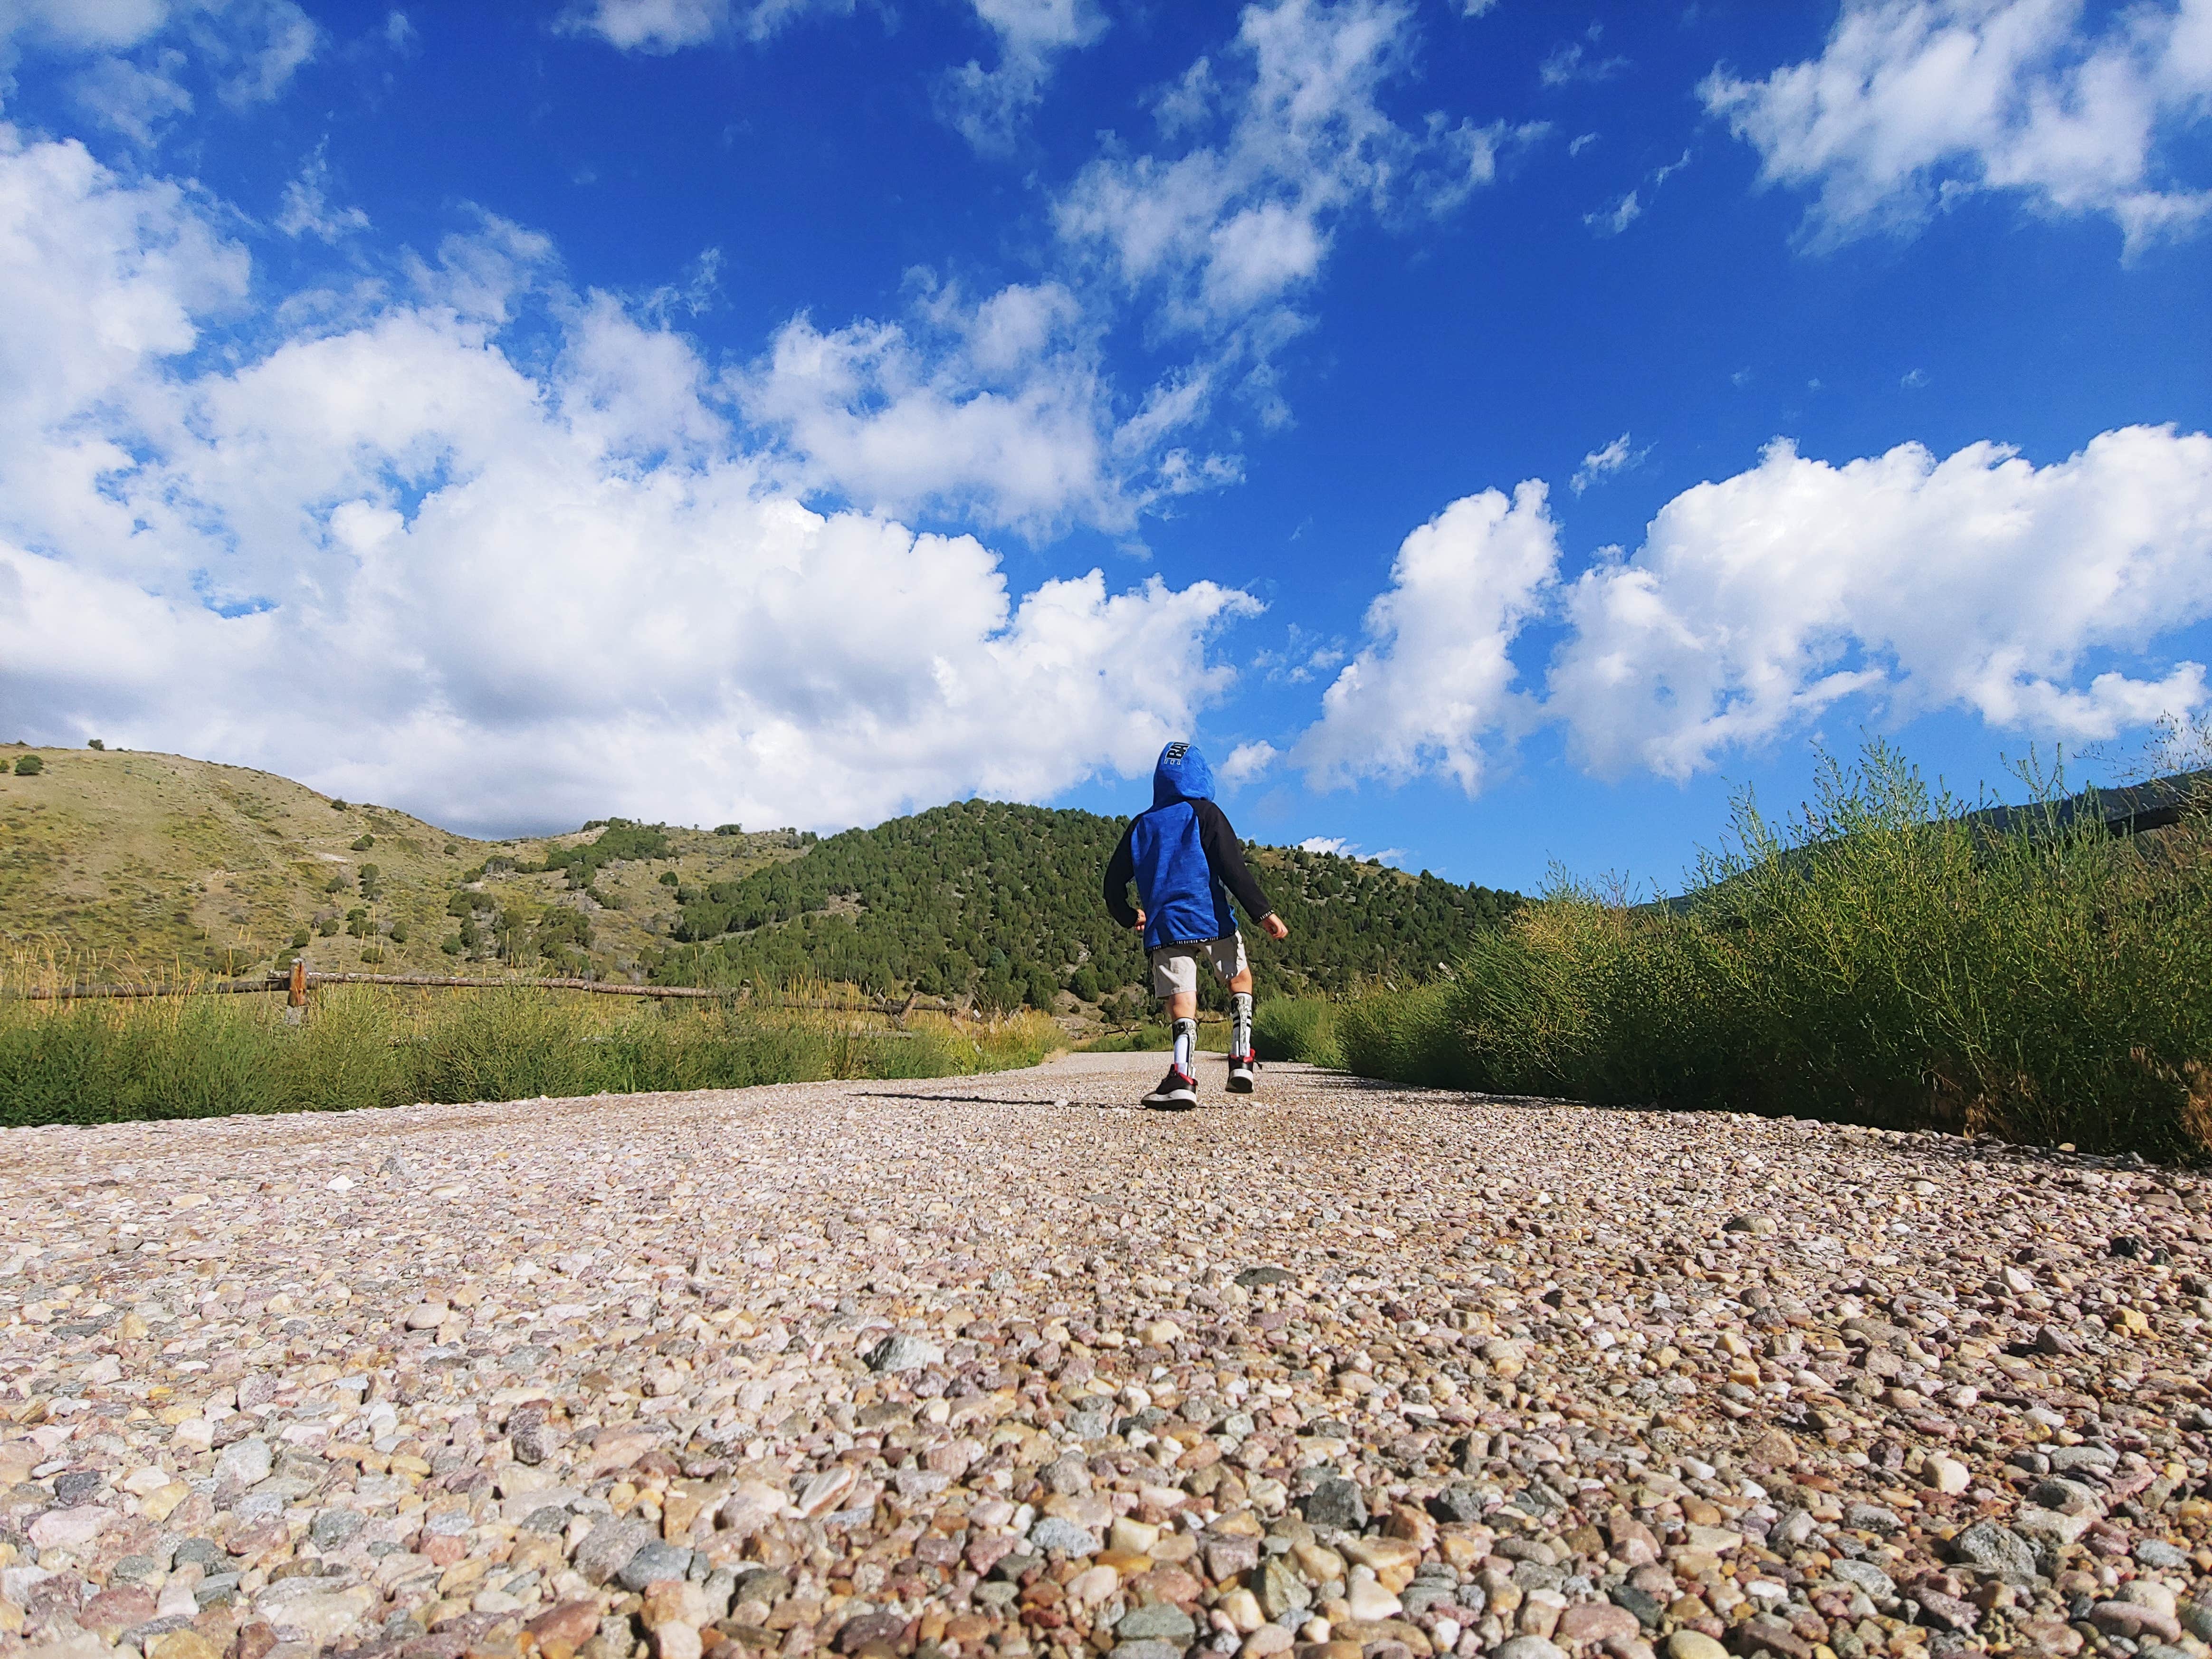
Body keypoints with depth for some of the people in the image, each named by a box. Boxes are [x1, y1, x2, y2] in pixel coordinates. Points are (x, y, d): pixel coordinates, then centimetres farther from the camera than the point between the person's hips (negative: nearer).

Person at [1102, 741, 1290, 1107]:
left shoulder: (1140, 825, 14)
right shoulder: (1205, 813, 3)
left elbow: (1115, 881, 15)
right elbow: (1233, 870, -7)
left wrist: (1130, 917, 32)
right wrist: (1263, 913, -6)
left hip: (1164, 928, 2)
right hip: (1211, 922, -2)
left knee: (1182, 1004, -2)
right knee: (1240, 979, 21)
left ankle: (1181, 1076, -24)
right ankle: (1241, 1061, 9)